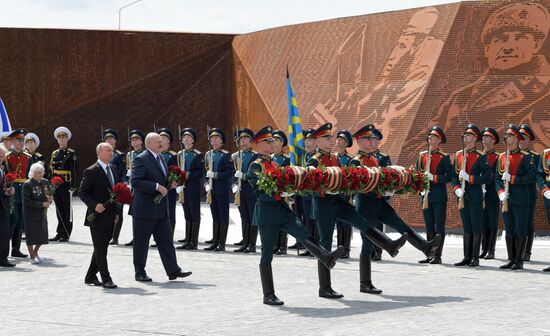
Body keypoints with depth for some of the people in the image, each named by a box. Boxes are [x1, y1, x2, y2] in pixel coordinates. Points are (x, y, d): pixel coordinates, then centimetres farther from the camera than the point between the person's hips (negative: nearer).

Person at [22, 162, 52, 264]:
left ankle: (35, 252, 33)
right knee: (31, 235, 1)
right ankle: (32, 257, 15)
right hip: (31, 214, -6)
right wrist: (42, 204, -21)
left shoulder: (45, 182, 4)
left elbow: (48, 195, 14)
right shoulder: (27, 184, -15)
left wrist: (49, 200, -11)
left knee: (42, 235, 9)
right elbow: (27, 202, -18)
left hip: (42, 213, 6)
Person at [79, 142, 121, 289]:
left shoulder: (114, 169, 12)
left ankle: (91, 277, 26)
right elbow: (82, 192, -10)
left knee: (101, 248, 15)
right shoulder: (91, 171, -10)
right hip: (98, 216, -8)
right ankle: (106, 279, -1)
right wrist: (94, 205, -23)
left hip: (110, 217, 8)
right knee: (100, 249, -3)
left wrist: (116, 212, 13)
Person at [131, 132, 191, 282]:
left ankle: (173, 270, 7)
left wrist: (169, 185, 7)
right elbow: (135, 181, -22)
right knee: (141, 241, 3)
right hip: (145, 209, -8)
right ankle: (140, 272, 12)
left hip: (161, 208, 8)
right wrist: (157, 186, -24)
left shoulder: (161, 158, 16)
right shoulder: (140, 160, -12)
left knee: (166, 240, 6)